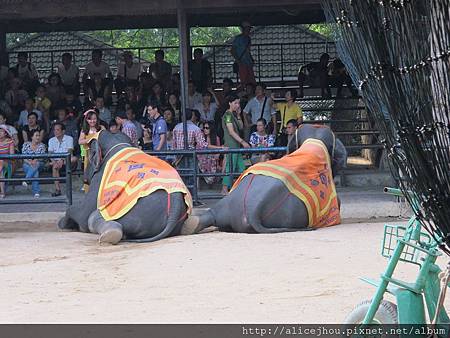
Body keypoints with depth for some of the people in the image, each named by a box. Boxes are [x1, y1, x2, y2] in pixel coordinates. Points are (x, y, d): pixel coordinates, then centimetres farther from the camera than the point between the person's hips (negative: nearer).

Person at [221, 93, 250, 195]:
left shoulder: (234, 115, 17)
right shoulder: (228, 115, -11)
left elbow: (241, 127, 16)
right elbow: (231, 132, -18)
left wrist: (239, 115, 6)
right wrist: (242, 142, -22)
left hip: (237, 145, 10)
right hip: (231, 145, -10)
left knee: (241, 168, 10)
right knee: (230, 167, -8)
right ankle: (225, 189, -5)